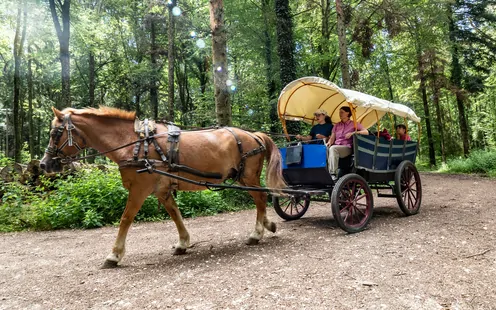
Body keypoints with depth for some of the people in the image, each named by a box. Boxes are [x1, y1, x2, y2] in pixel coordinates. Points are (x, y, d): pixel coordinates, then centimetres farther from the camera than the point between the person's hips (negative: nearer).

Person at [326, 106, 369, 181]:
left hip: (347, 148, -4)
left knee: (333, 148, -37)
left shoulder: (354, 124, 9)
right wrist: (329, 143, -6)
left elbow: (366, 132, -3)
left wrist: (352, 133, -15)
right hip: (336, 146, 4)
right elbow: (332, 138, 17)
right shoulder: (337, 125, 24)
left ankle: (333, 174, -40)